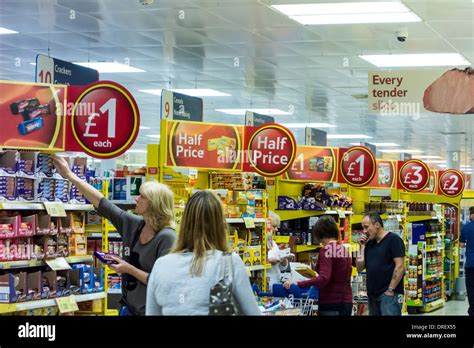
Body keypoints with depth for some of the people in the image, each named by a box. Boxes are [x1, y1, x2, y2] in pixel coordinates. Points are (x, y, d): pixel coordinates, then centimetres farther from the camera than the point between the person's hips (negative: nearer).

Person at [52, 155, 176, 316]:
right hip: (129, 306, 7)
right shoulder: (133, 224, 0)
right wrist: (69, 175, 5)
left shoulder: (166, 237, -20)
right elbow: (101, 202, 4)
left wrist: (129, 269, -17)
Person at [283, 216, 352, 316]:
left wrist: (297, 284, -27)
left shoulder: (326, 250, -13)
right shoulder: (345, 250, 11)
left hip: (331, 303, -8)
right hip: (346, 302, 8)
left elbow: (323, 279, -26)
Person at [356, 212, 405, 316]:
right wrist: (362, 247, 4)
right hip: (372, 295, 7)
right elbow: (359, 268, 11)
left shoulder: (393, 239, -6)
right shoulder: (369, 244, 15)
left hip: (389, 294, -7)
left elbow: (400, 266, -14)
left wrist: (390, 289, -16)